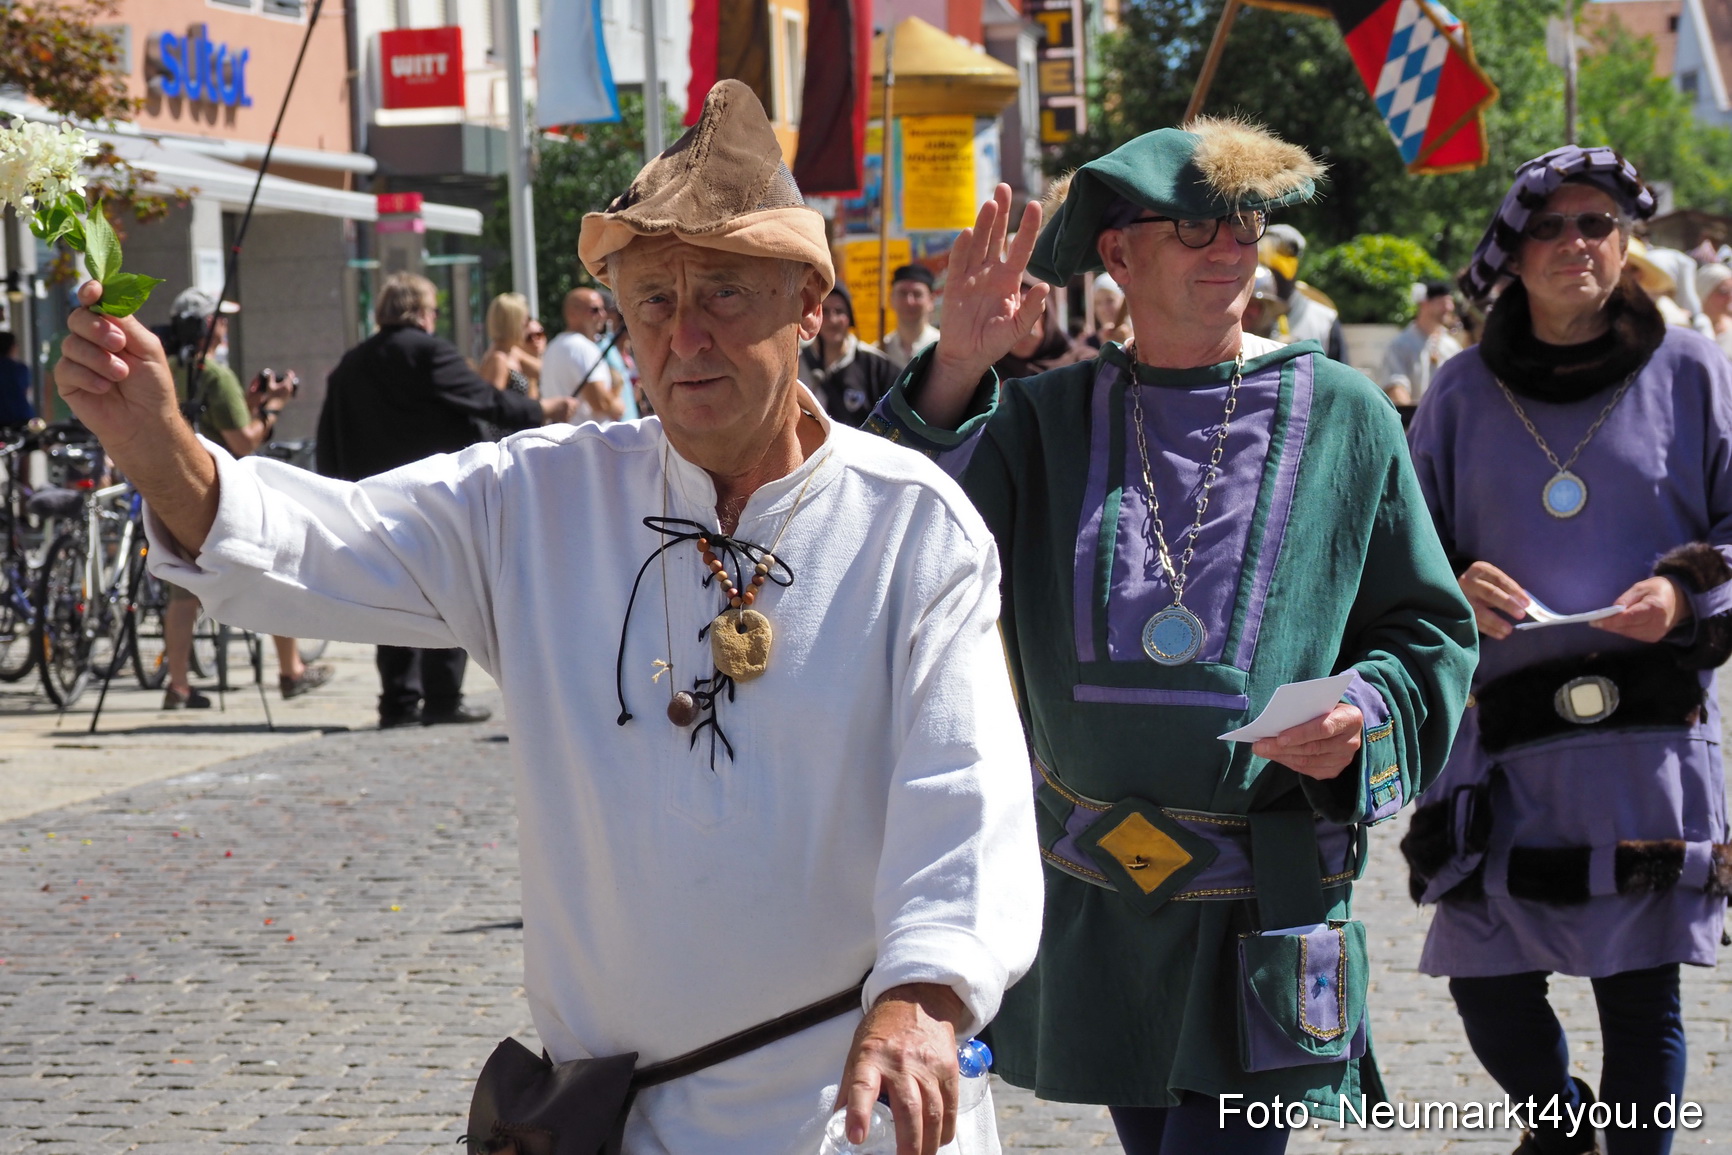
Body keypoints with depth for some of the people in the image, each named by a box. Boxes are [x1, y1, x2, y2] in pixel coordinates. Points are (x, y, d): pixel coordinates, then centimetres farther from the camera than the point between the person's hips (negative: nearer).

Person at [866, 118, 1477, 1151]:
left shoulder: (1343, 418, 1)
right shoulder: (1050, 418, 5)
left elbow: (1429, 631, 6)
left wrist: (1363, 714, -15)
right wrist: (956, 372, -18)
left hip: (1260, 908, -3)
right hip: (1095, 902, 3)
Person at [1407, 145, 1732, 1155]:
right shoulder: (1463, 390, 8)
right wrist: (1455, 581, -9)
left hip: (1650, 729, -2)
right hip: (1505, 730, 2)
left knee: (1641, 993, 2)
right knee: (1487, 988, 3)